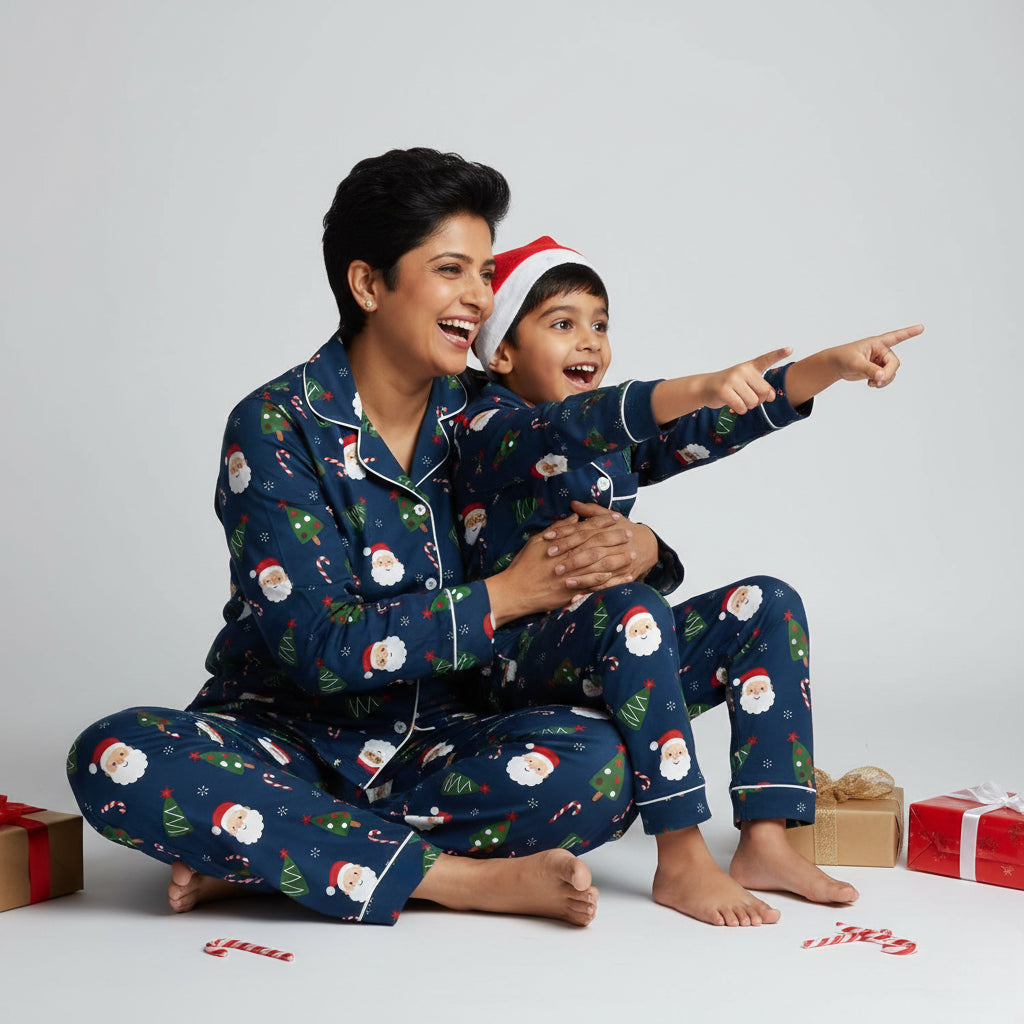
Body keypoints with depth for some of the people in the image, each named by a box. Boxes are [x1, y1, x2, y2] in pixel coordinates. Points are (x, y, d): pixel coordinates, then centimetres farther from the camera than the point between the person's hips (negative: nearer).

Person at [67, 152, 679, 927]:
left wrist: (636, 546, -15)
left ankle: (268, 858, -18)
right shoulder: (276, 428, -11)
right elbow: (319, 646, -18)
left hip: (430, 747, 3)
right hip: (288, 739, -3)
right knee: (119, 760, -32)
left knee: (596, 764, -27)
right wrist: (506, 595, -19)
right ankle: (464, 878, -27)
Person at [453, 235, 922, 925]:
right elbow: (575, 428, -30)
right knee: (631, 606, -35)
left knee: (770, 605, -7)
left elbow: (717, 428, 4)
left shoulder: (620, 437, 15)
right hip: (522, 667, -7)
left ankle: (765, 842, -14)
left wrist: (831, 366, -10)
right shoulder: (486, 428, -9)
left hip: (615, 660, 8)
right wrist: (697, 388, -46)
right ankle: (682, 862, -32)